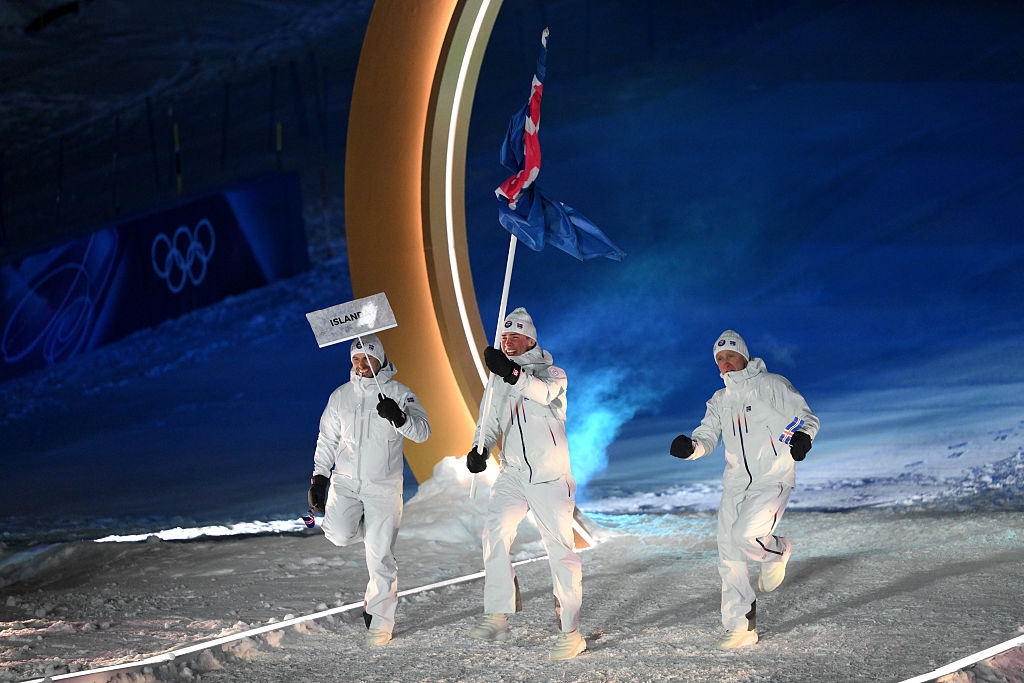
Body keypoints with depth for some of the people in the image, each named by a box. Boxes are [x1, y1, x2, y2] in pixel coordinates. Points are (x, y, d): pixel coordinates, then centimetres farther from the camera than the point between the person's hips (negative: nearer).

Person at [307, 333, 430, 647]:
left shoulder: (399, 393, -2)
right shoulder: (341, 396, 7)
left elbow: (422, 432, -13)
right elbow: (327, 440, 16)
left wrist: (399, 418, -32)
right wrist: (319, 478, 10)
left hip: (383, 486, -2)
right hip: (345, 480, 2)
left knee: (380, 557, -4)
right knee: (339, 535, -22)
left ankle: (380, 621, 7)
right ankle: (370, 531, 14)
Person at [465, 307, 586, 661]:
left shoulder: (551, 373, -1)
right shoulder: (498, 382, 12)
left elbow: (545, 393, -24)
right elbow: (489, 423, 10)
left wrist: (512, 373, -41)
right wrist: (478, 450, -12)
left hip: (550, 476, -4)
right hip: (512, 474, 4)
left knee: (561, 550, -5)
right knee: (495, 530, -17)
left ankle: (571, 633, 1)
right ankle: (497, 616, -14)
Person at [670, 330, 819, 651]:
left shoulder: (772, 385, -4)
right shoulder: (720, 400, 14)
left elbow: (805, 416, -7)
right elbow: (706, 438, 8)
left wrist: (802, 435, -30)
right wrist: (689, 447, -16)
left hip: (773, 480, -6)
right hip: (736, 484, 6)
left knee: (744, 534, -26)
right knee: (729, 557, 2)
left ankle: (776, 552, 8)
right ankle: (741, 627, 11)